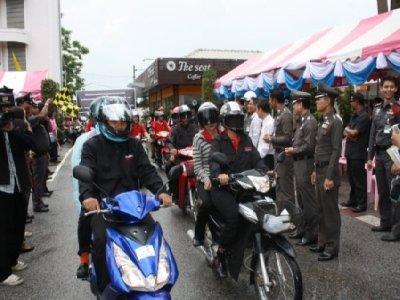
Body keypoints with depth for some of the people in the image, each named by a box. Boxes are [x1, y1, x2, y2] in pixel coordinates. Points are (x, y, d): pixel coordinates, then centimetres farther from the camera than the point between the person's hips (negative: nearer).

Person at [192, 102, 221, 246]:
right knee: (207, 203, -29)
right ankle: (198, 234, -3)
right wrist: (206, 179, -17)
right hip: (205, 180, -2)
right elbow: (197, 166, -2)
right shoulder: (198, 138, 1)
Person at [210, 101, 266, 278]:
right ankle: (219, 258, -14)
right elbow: (214, 160, -17)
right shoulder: (218, 142, 2)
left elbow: (256, 159, 6)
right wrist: (219, 175, -40)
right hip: (223, 188, -5)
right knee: (233, 216, -31)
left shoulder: (247, 141, 19)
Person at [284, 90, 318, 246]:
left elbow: (309, 146, -21)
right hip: (299, 163, 10)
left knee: (309, 200, -3)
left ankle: (312, 234, 5)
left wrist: (293, 150, -11)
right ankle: (303, 229, 30)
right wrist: (292, 150, 1)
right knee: (301, 199, 18)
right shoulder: (301, 120, 14)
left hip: (305, 164, -10)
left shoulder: (310, 121, -16)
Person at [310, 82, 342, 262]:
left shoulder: (335, 121, -14)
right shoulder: (323, 121, 14)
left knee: (331, 211, -1)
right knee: (322, 210, 16)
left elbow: (336, 151, -18)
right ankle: (323, 242, 26)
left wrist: (330, 176, -21)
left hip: (329, 171, -9)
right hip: (320, 170, 9)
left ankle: (332, 248, 9)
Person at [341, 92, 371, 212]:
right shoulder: (354, 115, 15)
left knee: (359, 179, -2)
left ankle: (362, 204, 5)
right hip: (351, 152, 9)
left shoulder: (364, 116, -14)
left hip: (358, 153, -9)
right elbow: (346, 132, 13)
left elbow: (354, 133, -19)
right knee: (351, 178, 16)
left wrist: (347, 130, 0)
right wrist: (348, 133, -8)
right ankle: (353, 200, 26)